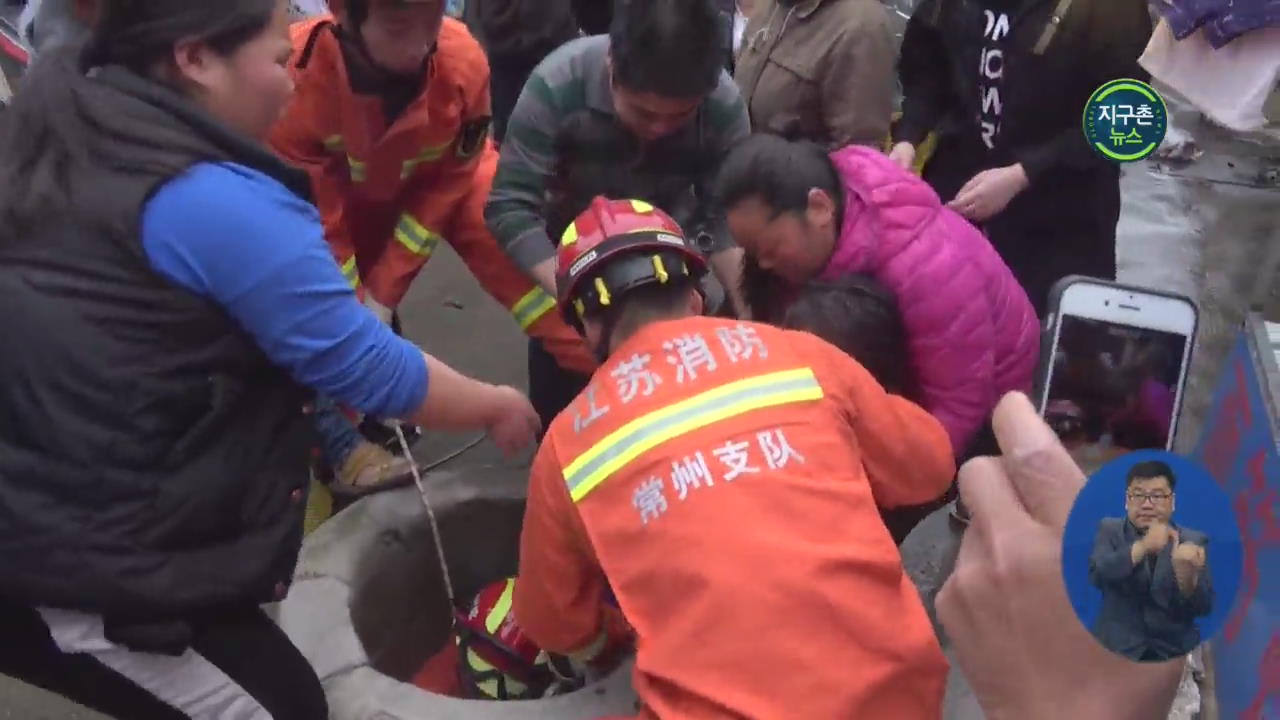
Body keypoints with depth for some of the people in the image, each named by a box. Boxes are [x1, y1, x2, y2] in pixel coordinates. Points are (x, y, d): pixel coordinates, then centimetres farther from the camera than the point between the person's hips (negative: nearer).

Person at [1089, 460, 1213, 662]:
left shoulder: (1193, 541, 5)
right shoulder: (1110, 530, 4)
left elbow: (1203, 608, -4)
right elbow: (1098, 575, -14)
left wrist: (1186, 574, -24)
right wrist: (1143, 546, -27)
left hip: (1175, 651, 1)